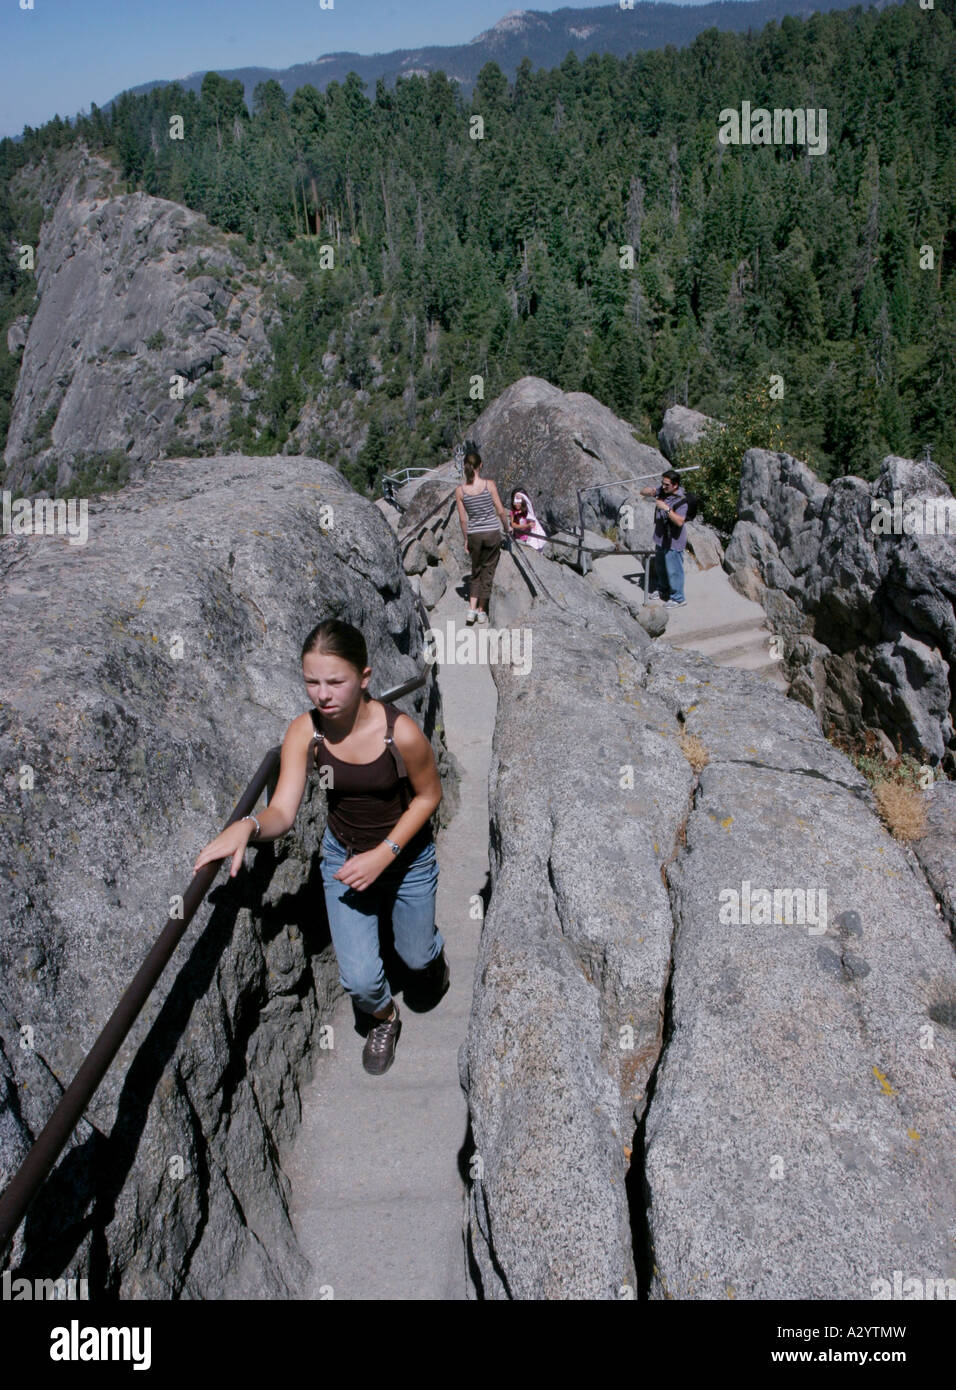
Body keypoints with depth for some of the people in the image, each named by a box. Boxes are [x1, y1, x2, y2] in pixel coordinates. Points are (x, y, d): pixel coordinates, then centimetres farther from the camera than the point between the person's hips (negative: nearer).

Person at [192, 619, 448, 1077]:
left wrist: (383, 855, -22)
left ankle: (432, 949, 59)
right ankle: (383, 1018, 35)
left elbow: (428, 796, -14)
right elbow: (282, 812, -26)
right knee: (359, 978, -2)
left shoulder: (401, 733, -30)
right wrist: (247, 826, -49)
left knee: (417, 956, 19)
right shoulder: (304, 733, -22)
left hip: (407, 855, -1)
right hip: (343, 854, 2)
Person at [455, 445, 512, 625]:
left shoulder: (460, 490, -6)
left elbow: (463, 519, 0)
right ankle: (481, 611, 15)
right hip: (492, 532, -2)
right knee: (487, 571, 10)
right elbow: (501, 511, -4)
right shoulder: (489, 485, -11)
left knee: (476, 571, 17)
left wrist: (466, 540, 11)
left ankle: (472, 609, 5)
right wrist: (507, 527, 14)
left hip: (474, 535, 2)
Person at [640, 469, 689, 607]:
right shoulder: (662, 491, -1)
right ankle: (661, 589, 44)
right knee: (659, 566, 24)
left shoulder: (681, 500, -22)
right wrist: (649, 491, -18)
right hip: (661, 538, 9)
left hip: (673, 541, -9)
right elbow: (642, 492, 5)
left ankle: (678, 598, 9)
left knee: (673, 569, -2)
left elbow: (680, 521, -31)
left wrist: (667, 508, -35)